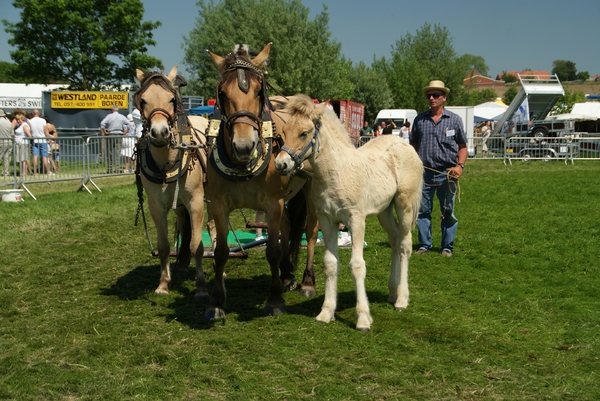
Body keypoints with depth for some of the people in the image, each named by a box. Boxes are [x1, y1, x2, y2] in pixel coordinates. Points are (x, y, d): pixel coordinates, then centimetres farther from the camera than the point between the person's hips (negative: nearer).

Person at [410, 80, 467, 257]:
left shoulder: (454, 120, 5)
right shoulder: (419, 119, 8)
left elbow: (462, 146, 8)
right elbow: (413, 145, 13)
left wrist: (460, 165, -7)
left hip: (447, 173, -1)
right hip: (424, 172, 1)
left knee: (448, 212, 5)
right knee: (422, 210, 4)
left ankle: (447, 246, 14)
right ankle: (424, 244, 15)